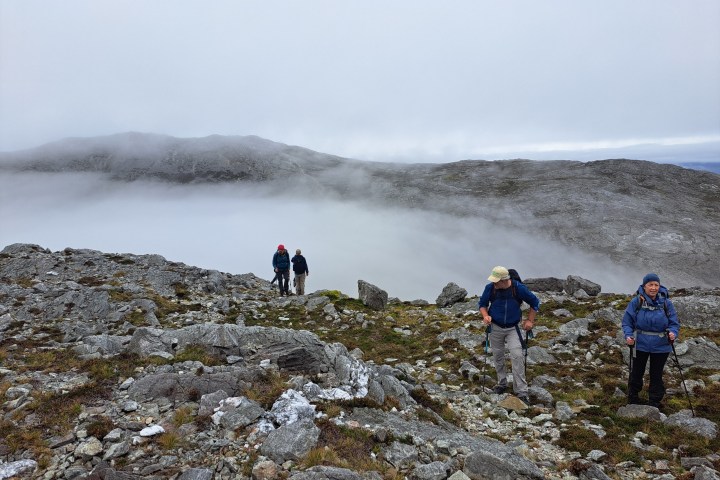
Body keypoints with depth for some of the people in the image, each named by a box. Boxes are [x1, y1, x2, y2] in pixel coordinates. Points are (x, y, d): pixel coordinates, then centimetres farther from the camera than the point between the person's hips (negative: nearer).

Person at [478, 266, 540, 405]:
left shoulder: (519, 288, -17)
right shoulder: (490, 288, -14)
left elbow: (535, 302, -1)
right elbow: (482, 304, 2)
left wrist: (530, 321, -4)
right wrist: (485, 316, -17)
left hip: (513, 328, -2)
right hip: (495, 328, 2)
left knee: (517, 357, -11)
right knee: (498, 357, 12)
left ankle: (521, 392, -3)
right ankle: (502, 384, 32)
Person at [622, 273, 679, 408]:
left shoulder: (666, 303, -6)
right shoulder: (636, 302, -9)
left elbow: (674, 323, -1)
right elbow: (627, 322, -5)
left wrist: (673, 333, -22)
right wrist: (628, 335, -21)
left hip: (660, 346, 1)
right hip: (640, 345, 0)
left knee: (656, 375, 12)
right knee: (637, 372, 13)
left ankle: (654, 404, 28)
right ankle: (633, 400, 32)